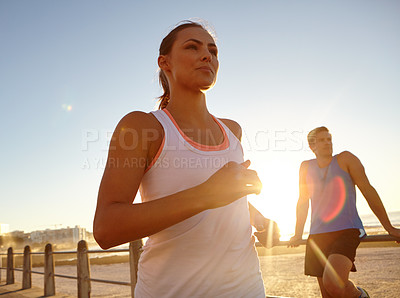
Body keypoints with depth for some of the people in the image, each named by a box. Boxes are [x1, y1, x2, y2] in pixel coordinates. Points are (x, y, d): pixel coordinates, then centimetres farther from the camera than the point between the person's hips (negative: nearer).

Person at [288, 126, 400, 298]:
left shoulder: (345, 159, 3)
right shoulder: (306, 167, 12)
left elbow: (368, 190, 3)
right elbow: (303, 201, 21)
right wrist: (298, 235, 23)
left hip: (347, 231, -4)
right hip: (318, 235, 4)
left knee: (333, 283, -26)